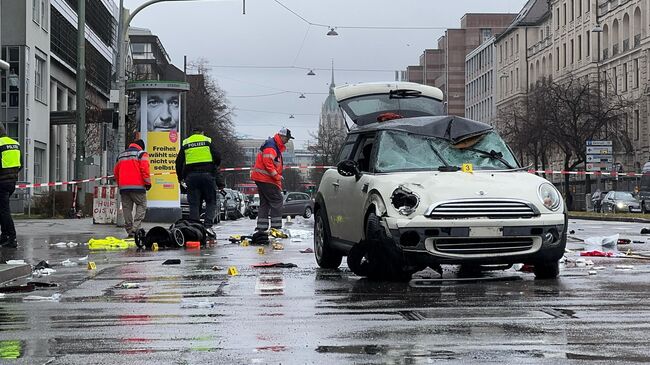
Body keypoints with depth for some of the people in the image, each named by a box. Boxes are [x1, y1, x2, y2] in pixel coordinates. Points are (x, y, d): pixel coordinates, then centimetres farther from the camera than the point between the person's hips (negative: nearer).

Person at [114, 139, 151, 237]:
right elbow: (144, 168, -10)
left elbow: (116, 171, 22)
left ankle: (129, 231, 6)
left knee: (127, 208, 7)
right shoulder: (141, 153, 2)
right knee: (141, 206, 0)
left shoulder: (121, 155, 21)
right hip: (137, 186, -5)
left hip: (123, 186, 6)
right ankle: (135, 228, -15)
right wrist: (148, 182, -4)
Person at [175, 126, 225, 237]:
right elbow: (218, 158, 1)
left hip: (191, 176, 2)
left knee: (194, 204, 5)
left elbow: (179, 162, 10)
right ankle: (208, 224, -11)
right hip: (207, 175, -2)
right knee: (211, 202, 5)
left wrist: (180, 177, 21)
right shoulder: (208, 141, 7)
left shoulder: (185, 143, 12)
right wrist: (214, 168, 21)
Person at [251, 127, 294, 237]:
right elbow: (267, 162, -24)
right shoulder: (271, 145, -13)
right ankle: (276, 227, -11)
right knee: (277, 200, -9)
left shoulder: (277, 147, 22)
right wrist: (277, 176, -21)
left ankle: (261, 228, 11)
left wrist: (278, 181, 18)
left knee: (265, 203, 11)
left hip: (261, 178, 11)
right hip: (265, 179, -11)